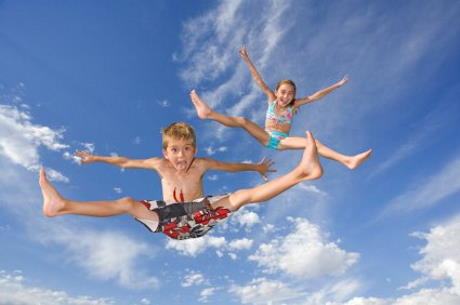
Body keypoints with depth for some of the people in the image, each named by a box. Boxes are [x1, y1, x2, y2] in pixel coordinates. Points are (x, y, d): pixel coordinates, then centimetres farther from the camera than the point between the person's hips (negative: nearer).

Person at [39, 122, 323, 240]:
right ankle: (61, 205, -19)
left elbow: (231, 166, 18)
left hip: (201, 216, -1)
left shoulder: (200, 164, 7)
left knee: (242, 195, -21)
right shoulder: (160, 164, 9)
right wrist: (97, 158, 24)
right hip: (172, 220, 2)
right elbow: (126, 162, 18)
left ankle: (302, 171, -30)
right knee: (127, 204, -17)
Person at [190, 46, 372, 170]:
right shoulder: (271, 99, 5)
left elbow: (314, 97, 4)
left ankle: (348, 160, -34)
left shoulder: (293, 105, 6)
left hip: (282, 141, 0)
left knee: (314, 143, -22)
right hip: (266, 137, 0)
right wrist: (247, 61, -8)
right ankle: (208, 113, -33)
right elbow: (260, 82, -2)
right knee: (242, 121, -22)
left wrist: (337, 85, 2)